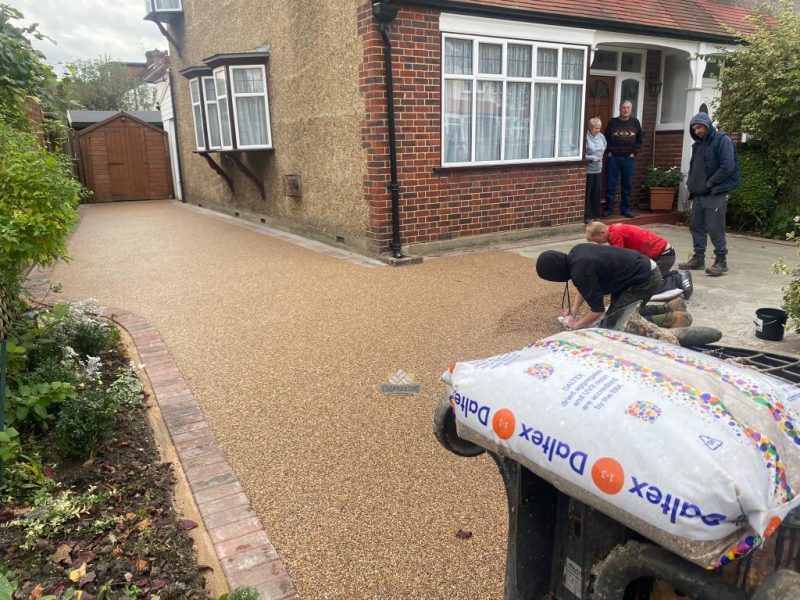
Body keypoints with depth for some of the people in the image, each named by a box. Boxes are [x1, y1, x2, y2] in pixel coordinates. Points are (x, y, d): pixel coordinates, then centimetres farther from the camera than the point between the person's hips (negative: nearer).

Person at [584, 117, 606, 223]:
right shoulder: (586, 137, -14)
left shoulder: (601, 136, 8)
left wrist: (601, 157, 14)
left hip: (598, 169, 7)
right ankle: (587, 216, 5)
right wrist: (592, 158, -21)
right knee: (587, 193, -2)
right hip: (588, 169, -7)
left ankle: (596, 213, 22)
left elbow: (605, 148, 26)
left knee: (596, 192, 12)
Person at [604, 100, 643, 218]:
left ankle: (625, 209, 13)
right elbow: (606, 139, 5)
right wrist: (608, 152, -4)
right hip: (613, 158, -2)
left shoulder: (635, 122, 8)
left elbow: (639, 139, 12)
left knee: (627, 185, 5)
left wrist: (634, 153, 3)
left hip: (628, 159, 2)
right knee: (610, 185, -1)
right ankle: (609, 208, 7)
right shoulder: (612, 122, 3)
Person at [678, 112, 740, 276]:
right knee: (696, 226, 9)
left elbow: (727, 167, -15)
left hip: (716, 193, -7)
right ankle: (698, 258, 17)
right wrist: (691, 183, 6)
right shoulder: (697, 144, 14)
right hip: (699, 194, 7)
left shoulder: (722, 140, -7)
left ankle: (721, 261, -1)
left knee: (715, 228, -8)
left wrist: (709, 183, -14)